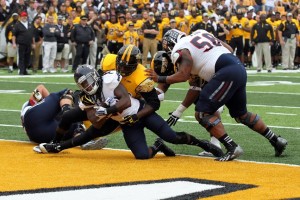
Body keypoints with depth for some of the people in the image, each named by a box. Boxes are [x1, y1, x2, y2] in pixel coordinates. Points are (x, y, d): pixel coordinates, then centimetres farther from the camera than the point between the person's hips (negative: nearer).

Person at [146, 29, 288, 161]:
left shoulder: (180, 49, 0)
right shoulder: (199, 34, 25)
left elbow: (183, 75, -10)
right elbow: (228, 48, 24)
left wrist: (160, 79, 1)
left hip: (226, 73, -9)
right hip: (240, 68, 9)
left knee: (203, 113, -4)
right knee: (241, 114, 25)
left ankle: (232, 148, -10)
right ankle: (276, 140, 31)